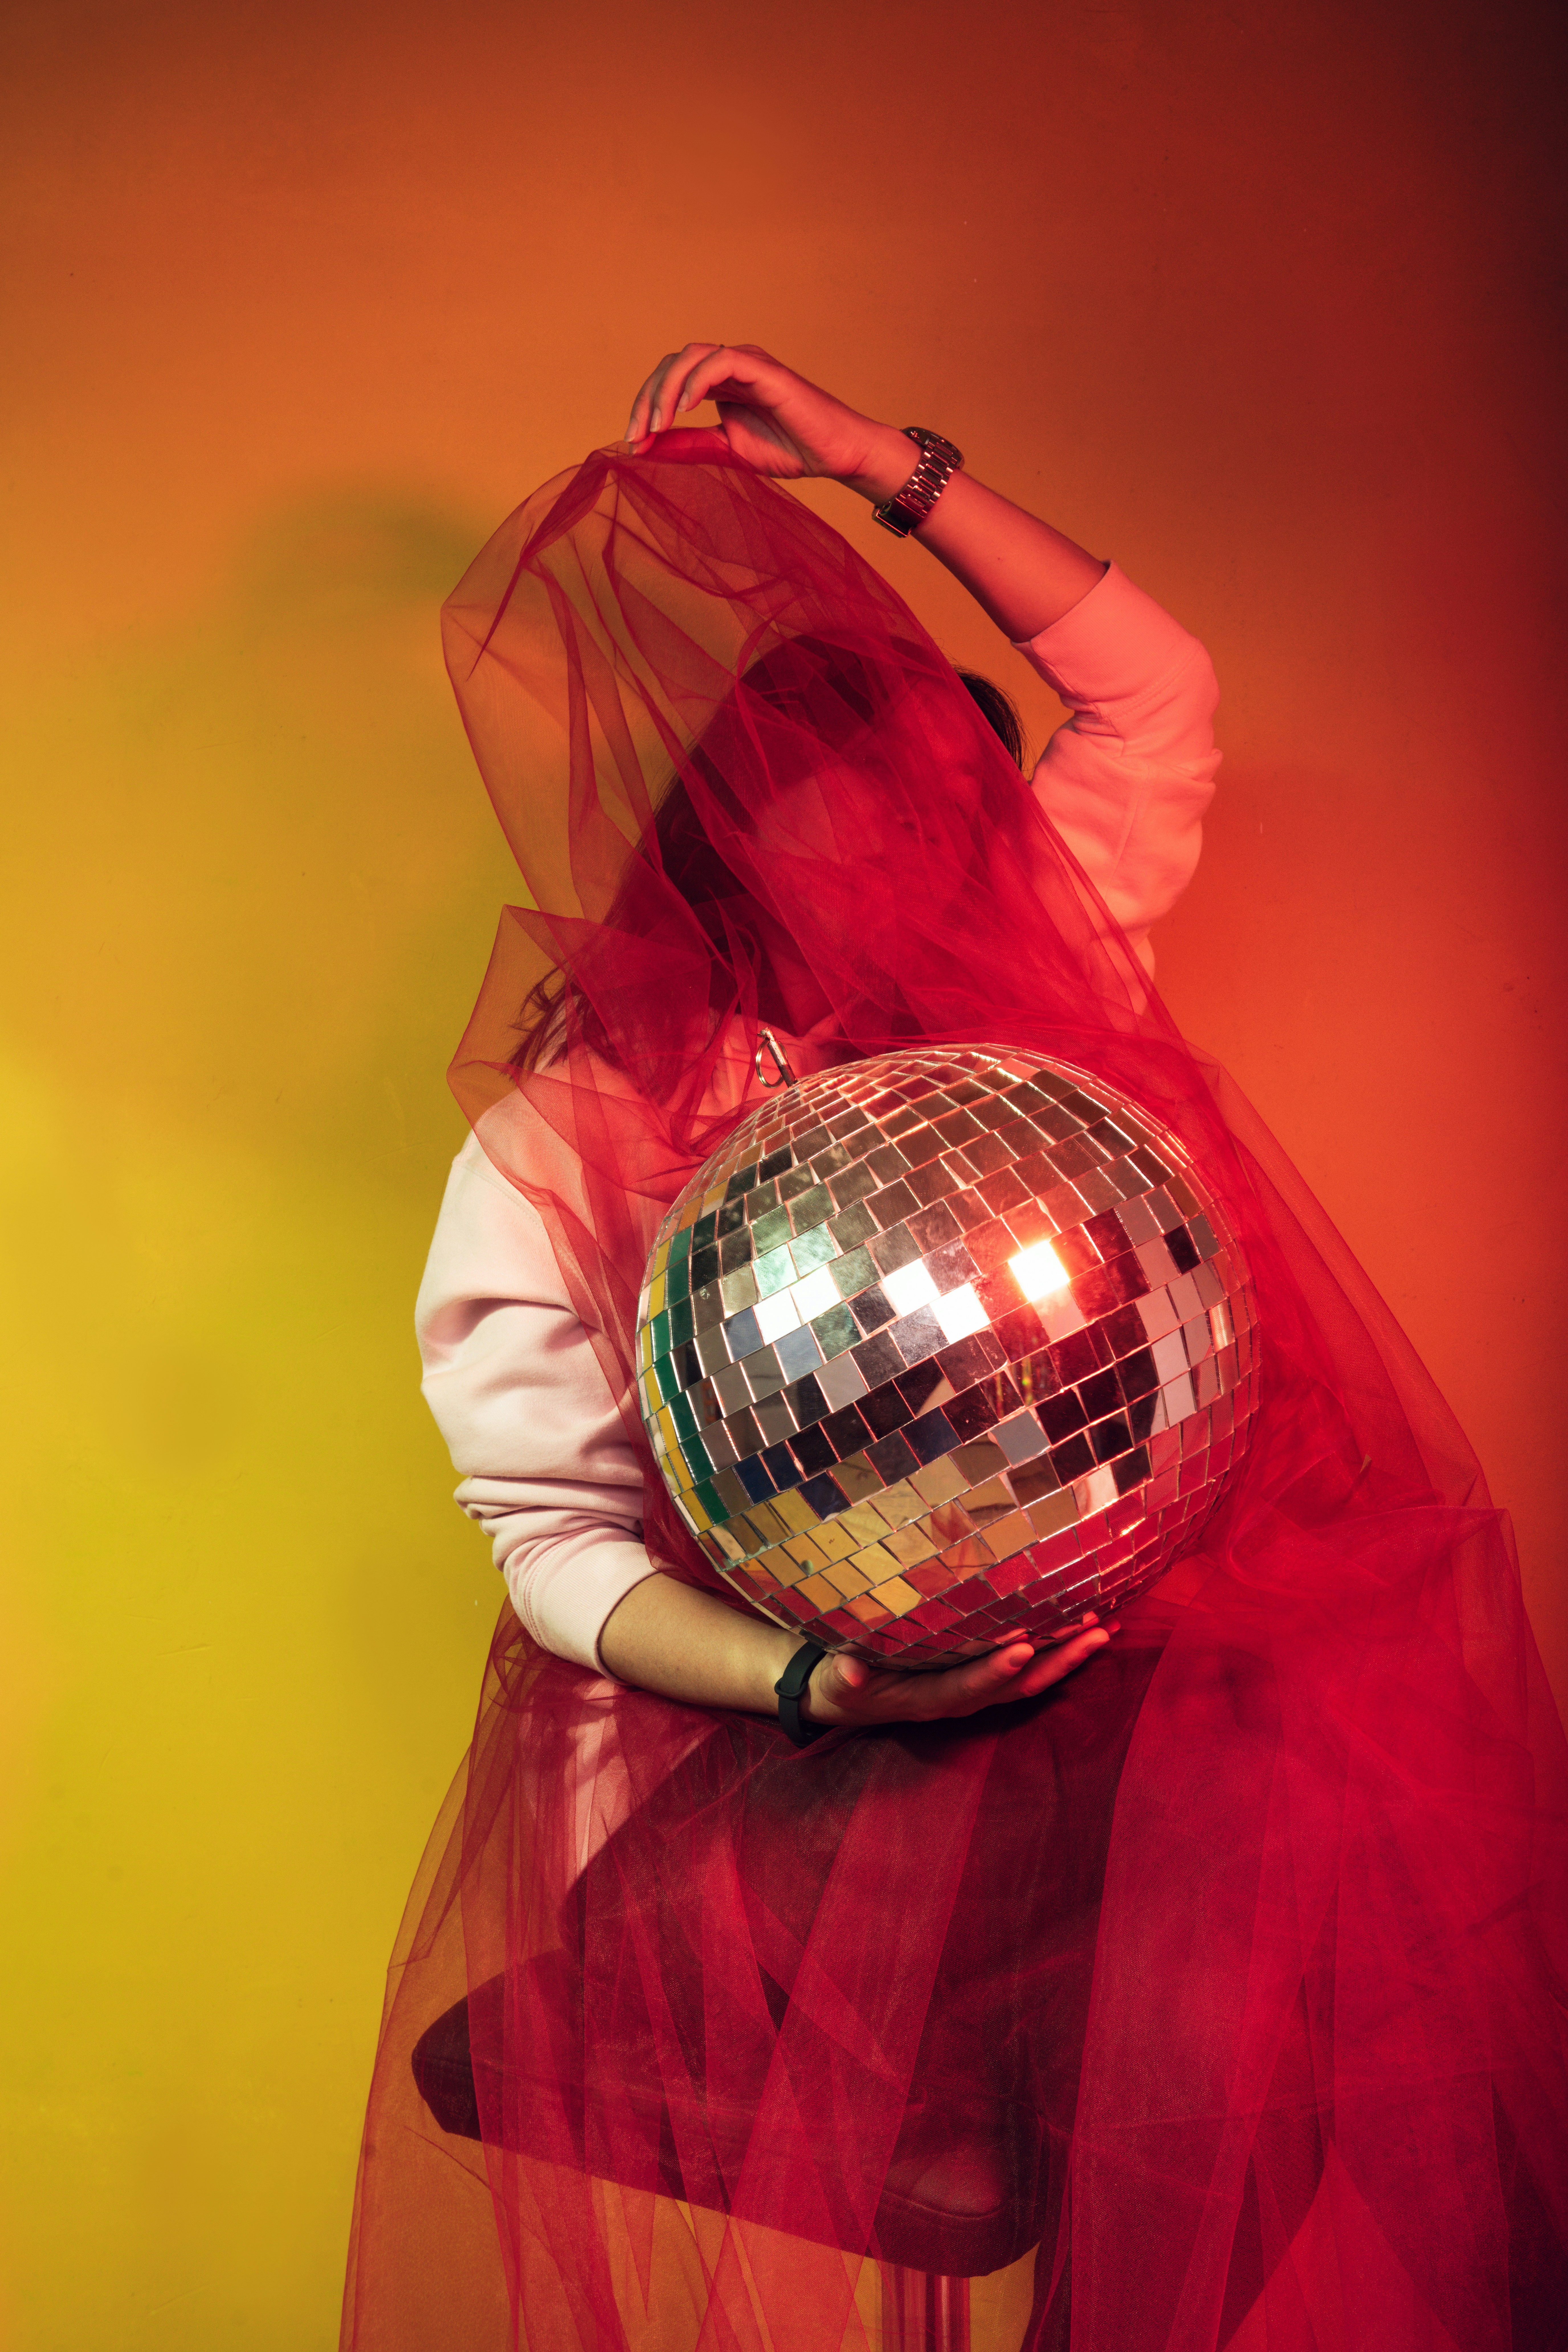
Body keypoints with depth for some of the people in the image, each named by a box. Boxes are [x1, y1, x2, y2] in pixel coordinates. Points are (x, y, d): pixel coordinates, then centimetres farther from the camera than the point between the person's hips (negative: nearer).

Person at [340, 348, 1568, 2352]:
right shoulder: (554, 1161, -8)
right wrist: (809, 1681, -24)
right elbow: (559, 1544, -5)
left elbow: (1152, 690, 17)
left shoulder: (1015, 921, 3)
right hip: (821, 1745, -3)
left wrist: (886, 459, 7)